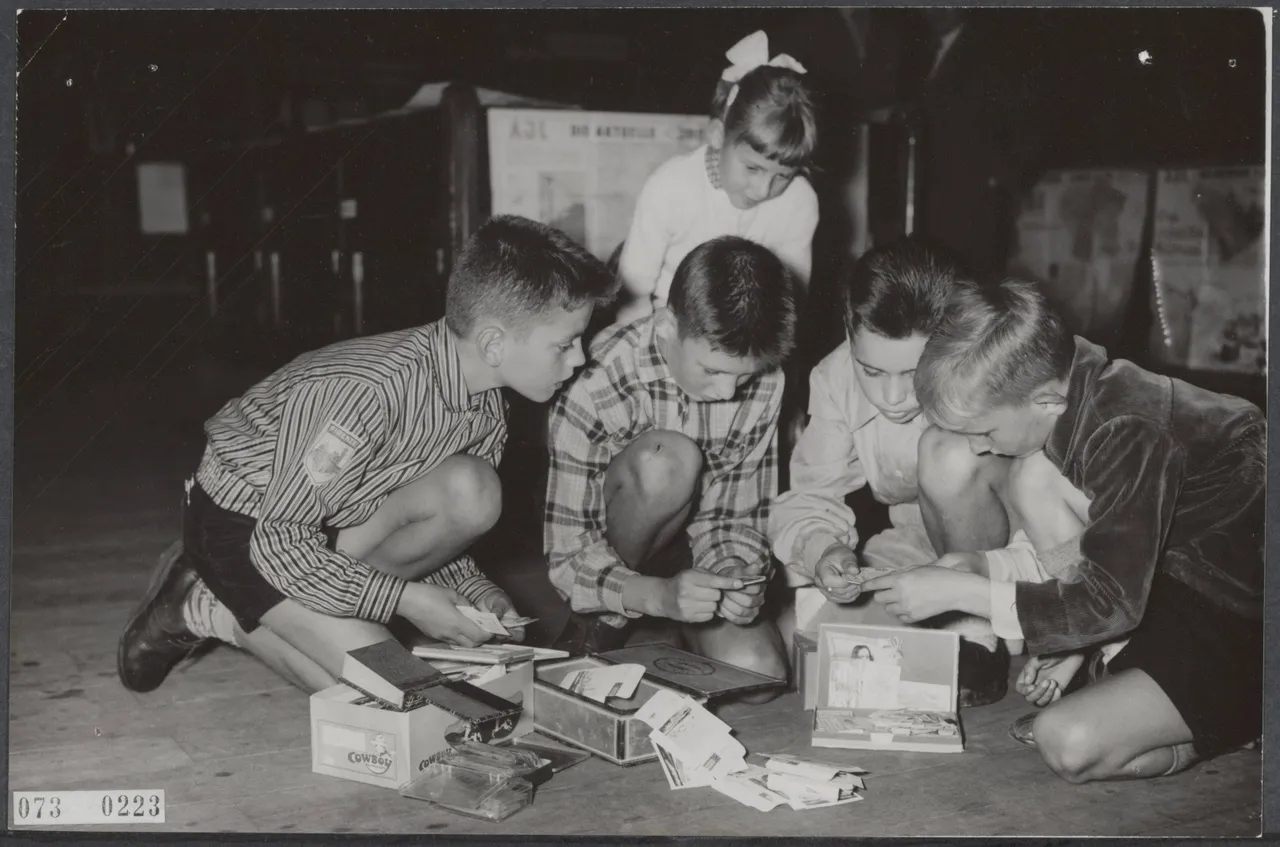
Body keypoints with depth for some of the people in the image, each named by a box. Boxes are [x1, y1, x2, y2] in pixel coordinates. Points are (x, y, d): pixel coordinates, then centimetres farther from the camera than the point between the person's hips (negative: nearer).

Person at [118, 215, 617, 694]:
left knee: (473, 493, -19)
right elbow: (276, 542, -29)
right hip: (241, 525, -7)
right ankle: (200, 610, 0)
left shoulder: (488, 410, -9)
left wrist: (474, 590, -13)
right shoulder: (371, 391, -34)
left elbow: (436, 528, 5)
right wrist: (404, 596, -28)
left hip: (331, 524, 7)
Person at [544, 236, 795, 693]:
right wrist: (658, 595, -41)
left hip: (686, 551, 3)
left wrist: (734, 570, -28)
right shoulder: (594, 390, -28)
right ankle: (602, 621, -11)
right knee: (667, 461, -35)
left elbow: (737, 515, -6)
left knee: (760, 674, -24)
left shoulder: (765, 383, -14)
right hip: (609, 552, -3)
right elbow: (566, 556, -25)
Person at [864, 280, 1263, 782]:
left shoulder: (1128, 434, -28)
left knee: (1070, 745, -20)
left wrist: (961, 591, -22)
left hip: (1246, 623, -10)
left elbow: (1110, 603, -26)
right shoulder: (1065, 383, -2)